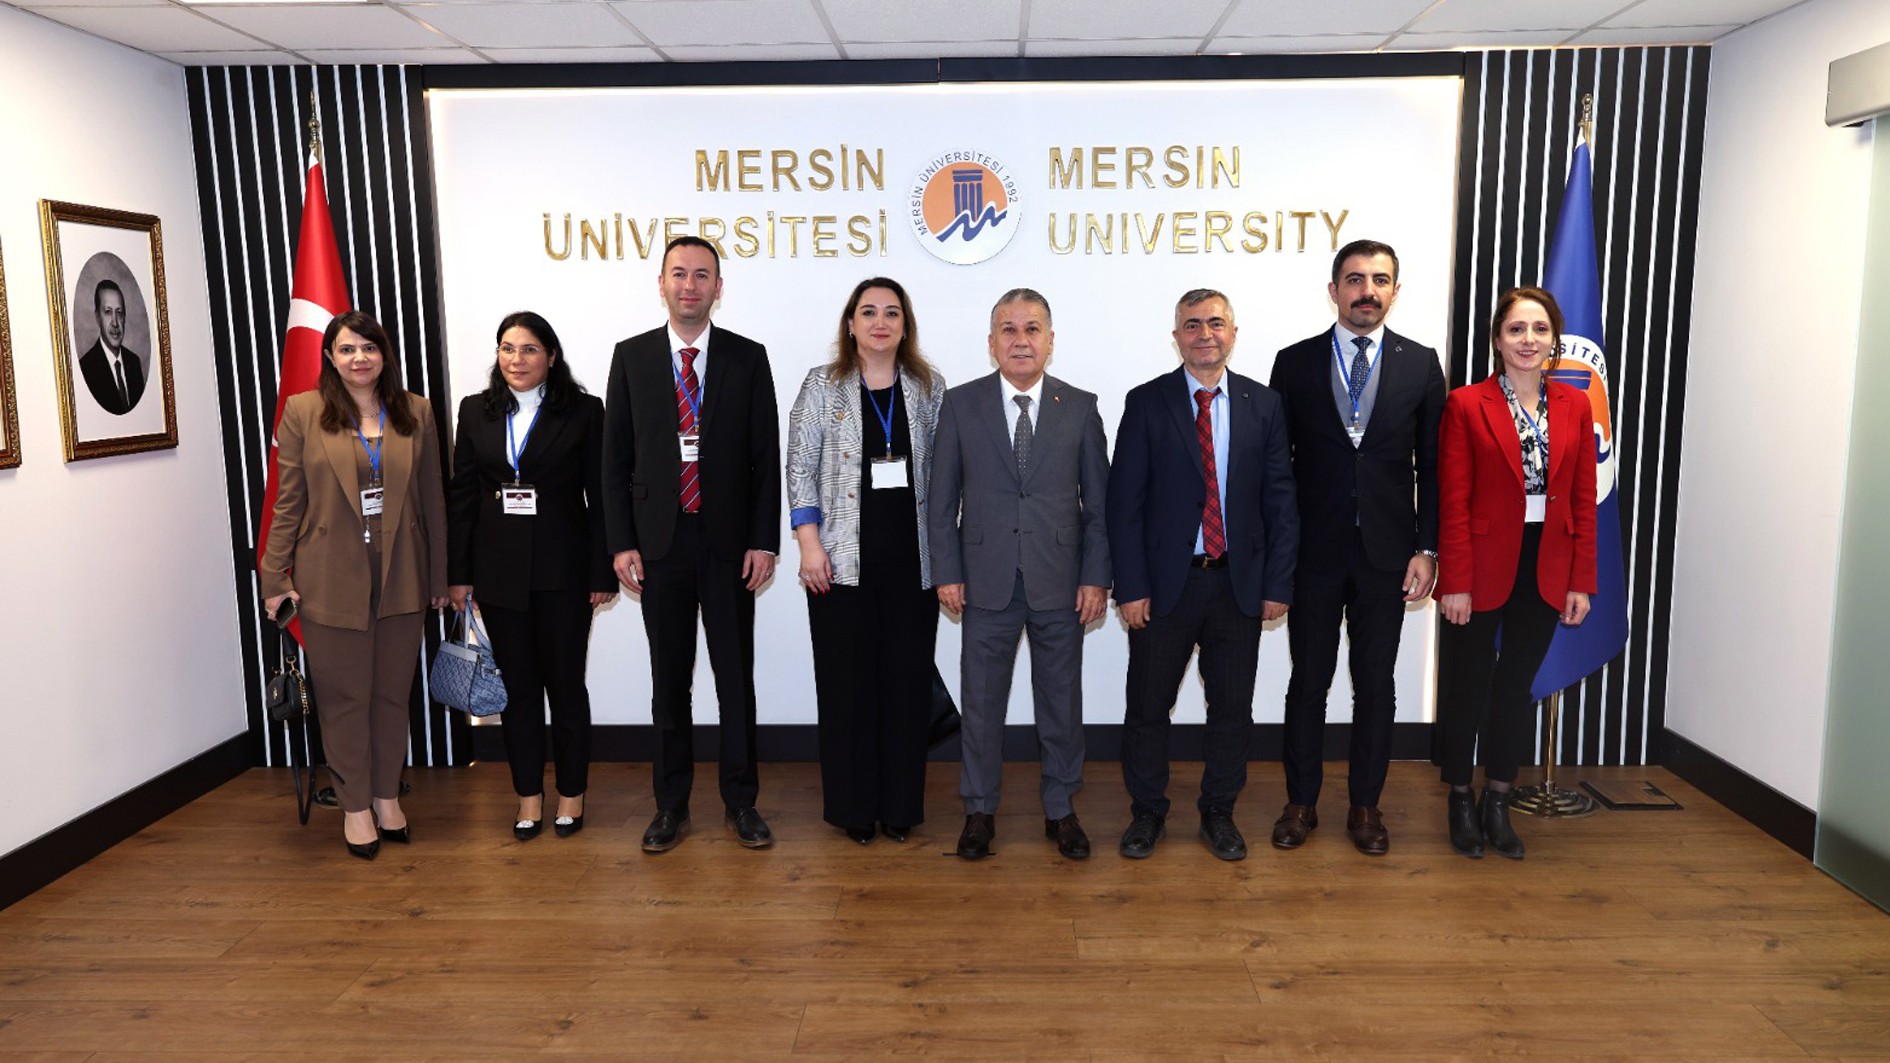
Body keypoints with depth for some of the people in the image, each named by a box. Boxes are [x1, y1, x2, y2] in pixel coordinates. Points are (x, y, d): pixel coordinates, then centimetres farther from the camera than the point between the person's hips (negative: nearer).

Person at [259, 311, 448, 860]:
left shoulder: (416, 413, 5)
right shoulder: (303, 412, 0)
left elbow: (432, 499, 7)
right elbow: (288, 501, 0)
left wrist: (438, 576, 8)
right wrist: (275, 576, -1)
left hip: (400, 579, 2)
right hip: (331, 580, -2)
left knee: (393, 692, 11)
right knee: (345, 696, 7)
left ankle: (388, 796, 27)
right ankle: (355, 805, 21)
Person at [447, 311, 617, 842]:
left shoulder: (583, 411, -3)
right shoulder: (476, 411, 7)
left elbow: (599, 496, -4)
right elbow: (461, 494, 7)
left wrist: (603, 573, -7)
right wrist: (458, 573, 3)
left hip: (563, 569, -3)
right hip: (499, 570, 3)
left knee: (566, 682, 5)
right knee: (517, 685, 10)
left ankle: (572, 794, 20)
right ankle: (528, 797, 21)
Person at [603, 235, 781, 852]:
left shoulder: (748, 358, 2)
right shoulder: (631, 357, 4)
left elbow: (766, 457, 1)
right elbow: (615, 459, 4)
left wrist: (764, 541, -6)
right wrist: (621, 542, -3)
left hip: (729, 541, -1)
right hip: (659, 541, 1)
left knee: (736, 677, 6)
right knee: (668, 680, 10)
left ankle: (741, 802, 20)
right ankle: (671, 805, 22)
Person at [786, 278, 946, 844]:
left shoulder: (929, 386, 8)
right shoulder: (822, 384, 2)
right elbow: (801, 469, 0)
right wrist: (810, 545, -8)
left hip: (912, 562, 2)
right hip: (843, 561, -2)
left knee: (908, 681, 6)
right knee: (848, 681, 4)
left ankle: (901, 804, 20)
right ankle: (852, 806, 18)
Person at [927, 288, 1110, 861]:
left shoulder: (1080, 407, 2)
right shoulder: (961, 404, 1)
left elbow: (1097, 501, 3)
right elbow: (942, 498, 3)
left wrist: (1096, 576, -3)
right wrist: (947, 572, -3)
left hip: (1061, 581, 1)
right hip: (987, 581, 0)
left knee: (1062, 700, 10)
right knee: (982, 701, 7)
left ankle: (1061, 809, 27)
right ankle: (979, 811, 23)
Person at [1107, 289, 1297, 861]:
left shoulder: (1264, 404, 5)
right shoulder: (1146, 403, -1)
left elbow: (1281, 500, 4)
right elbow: (1124, 502, -4)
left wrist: (1278, 583, -2)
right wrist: (1130, 587, -10)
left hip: (1238, 583, 2)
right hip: (1165, 583, -1)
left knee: (1232, 709, 11)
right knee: (1147, 707, 8)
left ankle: (1218, 813, 29)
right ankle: (1147, 812, 26)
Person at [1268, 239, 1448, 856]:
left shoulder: (1420, 365, 4)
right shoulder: (1295, 363, 2)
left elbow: (1432, 466, 4)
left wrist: (1427, 548, -3)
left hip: (1387, 554, 1)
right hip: (1314, 552, -1)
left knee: (1376, 685, 9)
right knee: (1308, 681, 8)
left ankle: (1365, 806, 24)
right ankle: (1301, 802, 22)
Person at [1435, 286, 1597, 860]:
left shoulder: (1575, 406, 4)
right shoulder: (1466, 405, -7)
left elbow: (1584, 500, 5)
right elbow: (1452, 503, -9)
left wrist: (1581, 581, 1)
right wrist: (1455, 583, -13)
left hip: (1545, 570, 3)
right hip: (1483, 567, -3)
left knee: (1517, 686, 13)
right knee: (1468, 686, 9)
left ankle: (1497, 803, 26)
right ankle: (1461, 801, 25)